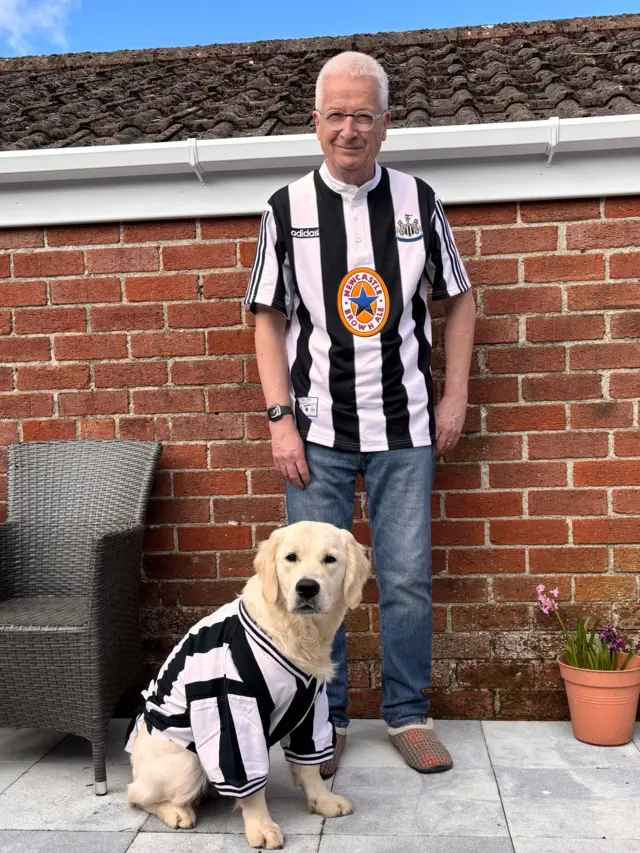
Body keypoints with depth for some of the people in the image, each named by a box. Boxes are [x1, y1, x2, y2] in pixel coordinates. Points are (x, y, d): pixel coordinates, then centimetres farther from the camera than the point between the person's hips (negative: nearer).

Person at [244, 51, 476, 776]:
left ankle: (408, 714, 26)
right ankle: (325, 719, 25)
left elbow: (457, 300, 12)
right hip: (317, 432, 0)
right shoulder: (287, 209, 2)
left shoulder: (417, 200, 5)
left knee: (407, 581, 6)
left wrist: (454, 397, 5)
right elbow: (269, 320, 2)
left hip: (404, 430, 1)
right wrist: (280, 420, -5)